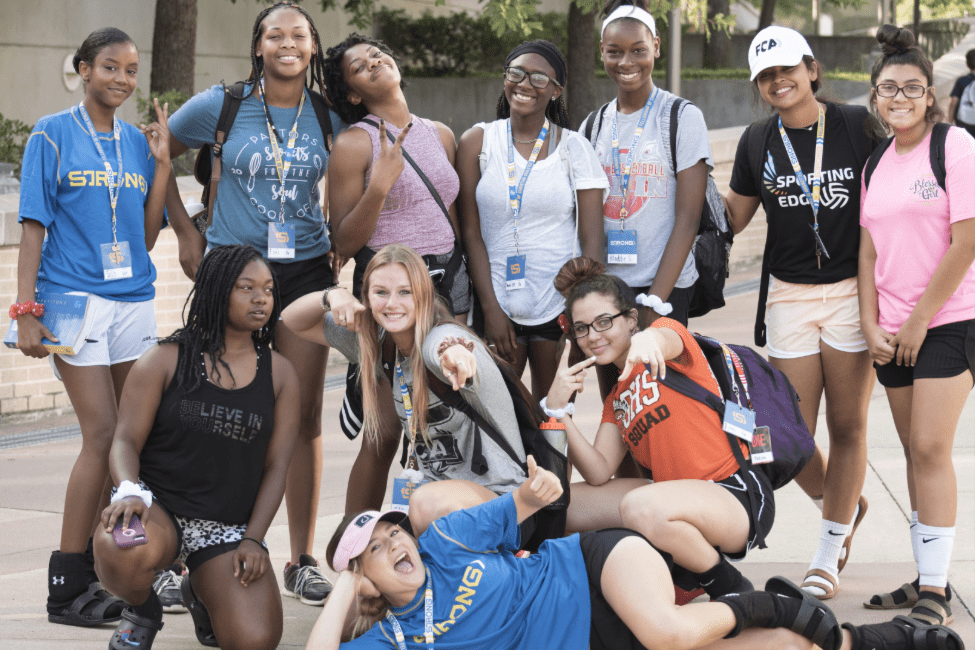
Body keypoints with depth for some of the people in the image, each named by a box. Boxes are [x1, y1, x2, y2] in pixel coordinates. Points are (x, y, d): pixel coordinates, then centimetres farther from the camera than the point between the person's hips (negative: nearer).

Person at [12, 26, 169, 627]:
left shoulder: (137, 143, 13)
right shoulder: (53, 134, 0)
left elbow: (146, 237, 11)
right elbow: (34, 225, -3)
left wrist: (162, 164, 3)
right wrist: (26, 308, -10)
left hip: (134, 299, 6)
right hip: (76, 297, -5)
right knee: (103, 435, -11)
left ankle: (94, 569, 14)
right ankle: (66, 590, -6)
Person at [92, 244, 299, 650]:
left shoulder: (279, 373, 8)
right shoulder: (166, 361, 1)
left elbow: (276, 467, 6)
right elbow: (126, 441, -4)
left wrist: (253, 539, -6)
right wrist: (128, 491, -26)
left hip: (228, 528, 2)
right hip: (158, 507, -2)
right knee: (120, 552, -40)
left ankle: (201, 594, 17)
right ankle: (141, 612, 0)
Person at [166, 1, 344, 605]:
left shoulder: (331, 118, 5)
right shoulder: (221, 105, -1)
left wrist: (342, 252, 8)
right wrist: (187, 232, 6)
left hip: (306, 271, 2)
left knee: (304, 414, 1)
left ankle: (303, 561, 8)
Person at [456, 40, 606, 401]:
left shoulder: (573, 148, 2)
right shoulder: (478, 143, 4)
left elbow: (591, 239, 0)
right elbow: (471, 233, 2)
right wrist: (490, 308, -6)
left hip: (560, 304, 0)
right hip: (497, 305, 0)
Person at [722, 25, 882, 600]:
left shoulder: (857, 126, -3)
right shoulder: (758, 143, 5)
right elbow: (733, 217, 14)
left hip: (852, 289, -2)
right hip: (788, 294, 2)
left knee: (847, 425, 3)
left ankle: (829, 551, 17)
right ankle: (843, 506, 29)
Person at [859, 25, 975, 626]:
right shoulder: (878, 161, 11)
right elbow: (870, 245, 12)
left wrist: (920, 318, -12)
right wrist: (872, 324, 1)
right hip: (894, 330, 6)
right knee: (915, 449, 8)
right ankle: (926, 578, 15)